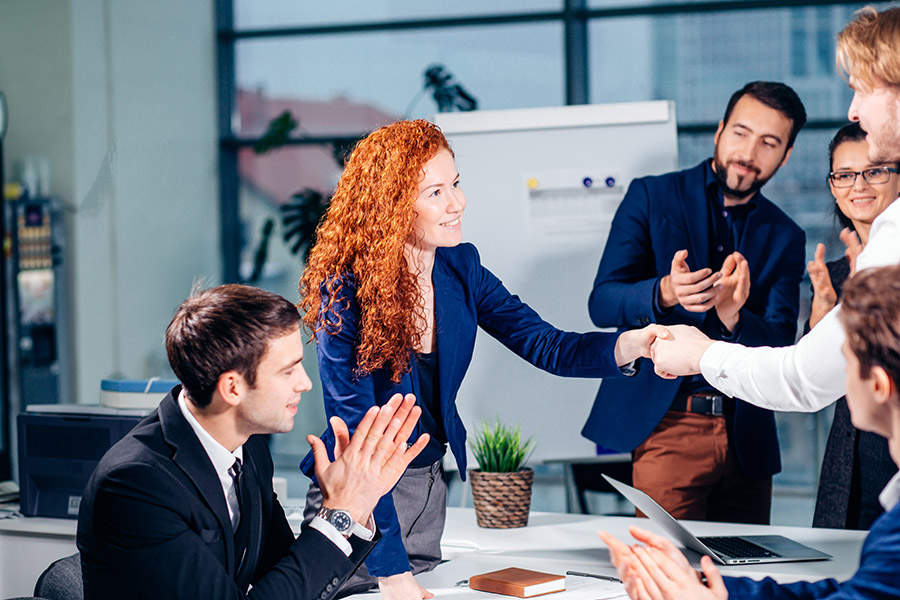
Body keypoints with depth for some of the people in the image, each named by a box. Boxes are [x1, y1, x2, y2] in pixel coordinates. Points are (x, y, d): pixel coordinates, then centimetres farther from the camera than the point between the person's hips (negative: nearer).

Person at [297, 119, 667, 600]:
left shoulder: (459, 268, -3)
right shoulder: (346, 291, -23)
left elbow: (544, 344, -5)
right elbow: (355, 434, -24)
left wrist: (635, 344, -26)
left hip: (429, 484, 6)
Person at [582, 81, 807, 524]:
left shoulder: (784, 237, 13)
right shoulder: (652, 197, 4)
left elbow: (780, 346, 3)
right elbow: (601, 303, -4)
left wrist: (733, 318, -19)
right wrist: (665, 293, -25)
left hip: (747, 437, 4)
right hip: (665, 425, -3)